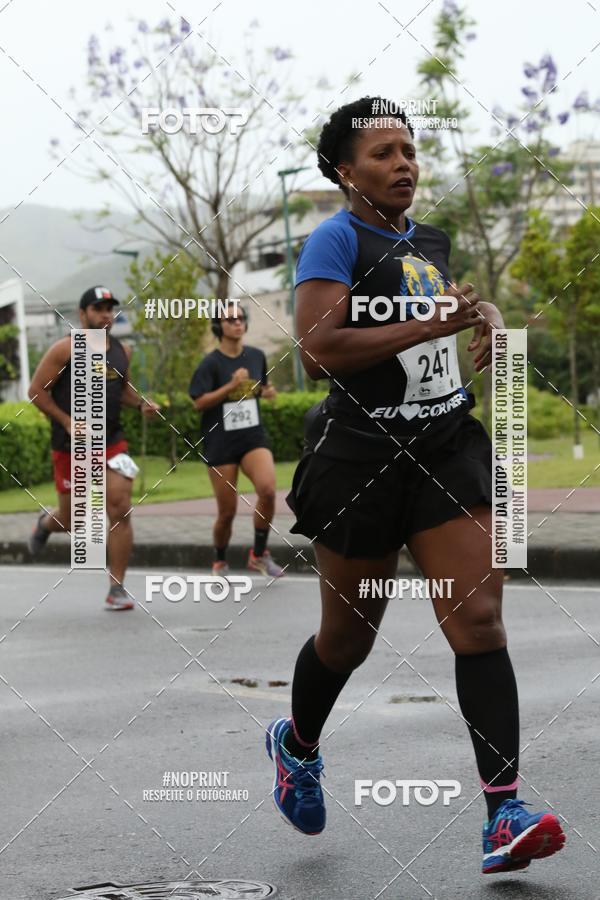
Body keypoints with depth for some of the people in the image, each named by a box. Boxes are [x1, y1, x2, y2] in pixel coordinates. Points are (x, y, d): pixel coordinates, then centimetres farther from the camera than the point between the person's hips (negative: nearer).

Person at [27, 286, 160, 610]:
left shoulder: (121, 351, 7)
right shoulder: (65, 349, -10)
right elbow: (37, 391, -9)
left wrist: (141, 403, 3)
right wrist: (68, 422, -16)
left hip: (111, 442, 3)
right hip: (70, 446, -3)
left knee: (120, 511, -11)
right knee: (70, 520, 9)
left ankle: (117, 589, -4)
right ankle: (45, 524, 48)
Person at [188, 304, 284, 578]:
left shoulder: (256, 356, 6)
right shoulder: (211, 363, -7)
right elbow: (199, 402, -13)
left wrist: (267, 391, 1)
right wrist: (231, 386, -22)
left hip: (253, 437, 3)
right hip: (220, 443, -3)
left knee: (267, 489, -24)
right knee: (227, 511, 1)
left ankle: (258, 555, -7)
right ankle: (220, 563, 27)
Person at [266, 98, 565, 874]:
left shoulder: (429, 242, 13)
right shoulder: (336, 239, -9)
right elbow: (316, 349, -21)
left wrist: (484, 319, 13)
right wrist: (430, 325, -24)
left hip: (446, 449, 5)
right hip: (362, 456, -5)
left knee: (479, 619, -11)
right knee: (350, 635, 10)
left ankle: (504, 813, -17)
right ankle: (296, 745, 42)